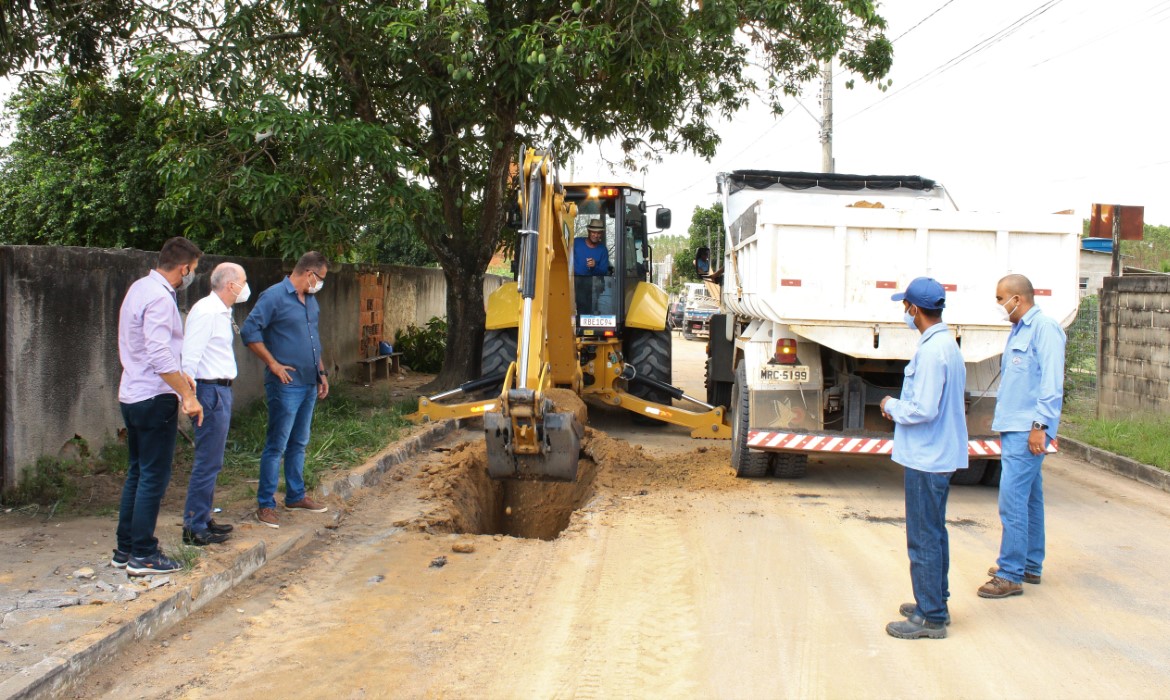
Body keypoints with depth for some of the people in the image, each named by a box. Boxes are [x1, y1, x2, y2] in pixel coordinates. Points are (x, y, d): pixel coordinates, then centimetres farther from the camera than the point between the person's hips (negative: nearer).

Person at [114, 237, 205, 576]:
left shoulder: (140, 288, 13)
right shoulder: (160, 299, -18)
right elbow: (160, 355, -26)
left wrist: (179, 375, 18)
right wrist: (187, 395, -24)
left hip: (132, 395, 10)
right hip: (154, 398, -10)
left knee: (137, 473, 16)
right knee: (154, 477, -2)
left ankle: (125, 549, 22)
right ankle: (143, 556, 4)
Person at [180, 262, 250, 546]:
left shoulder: (222, 312, 15)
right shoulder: (206, 312, -16)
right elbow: (189, 358, -20)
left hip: (221, 390, 10)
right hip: (210, 391, -10)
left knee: (211, 461, 16)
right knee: (208, 462, -5)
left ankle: (202, 519, 26)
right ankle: (195, 528, 2)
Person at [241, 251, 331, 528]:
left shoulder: (311, 300, 14)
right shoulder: (274, 296, -12)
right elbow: (249, 331, -17)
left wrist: (321, 373, 19)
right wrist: (273, 364, -16)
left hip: (309, 384, 8)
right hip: (286, 385, -8)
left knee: (299, 444, 16)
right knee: (277, 446, -4)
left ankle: (295, 496, 27)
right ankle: (265, 504, 3)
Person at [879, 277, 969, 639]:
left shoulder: (931, 351, -22)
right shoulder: (948, 345, 11)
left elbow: (924, 409, -25)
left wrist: (892, 406, -8)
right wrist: (901, 406, 12)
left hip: (926, 459, -10)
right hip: (941, 456, 10)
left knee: (923, 539, -2)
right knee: (934, 534, 19)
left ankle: (930, 617, 6)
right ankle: (935, 602, 31)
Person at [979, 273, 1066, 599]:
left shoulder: (1044, 328, -13)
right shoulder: (1019, 331, 17)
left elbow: (1052, 382, -18)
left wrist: (1040, 425, -21)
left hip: (1026, 432, -10)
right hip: (1013, 428, 10)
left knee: (1012, 501, -9)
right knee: (1029, 499, 16)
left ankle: (1010, 575, -4)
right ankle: (1031, 566, 26)